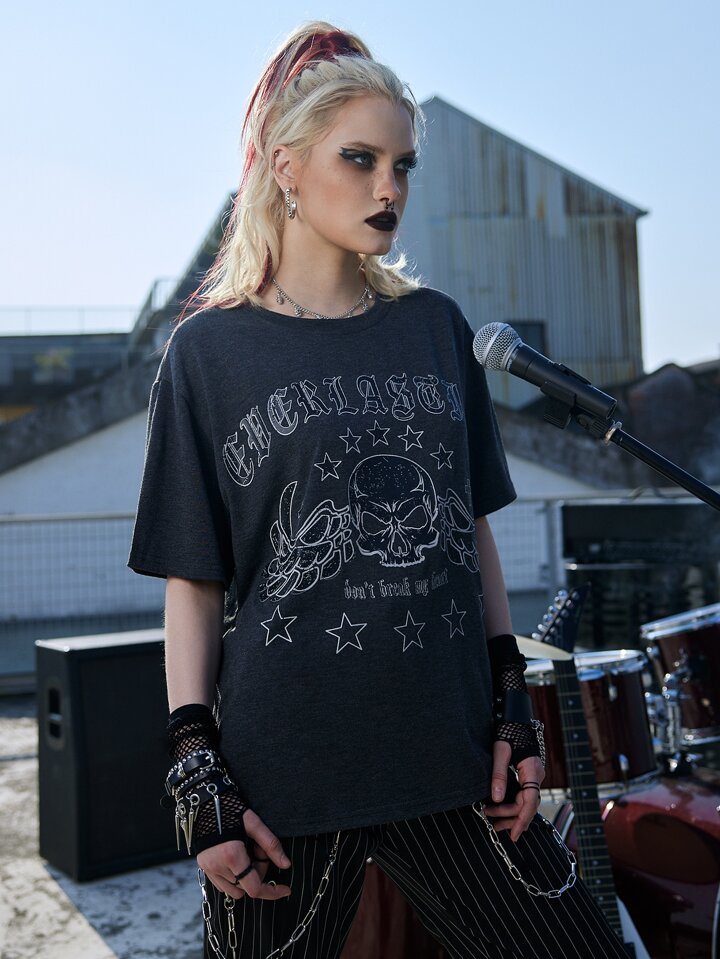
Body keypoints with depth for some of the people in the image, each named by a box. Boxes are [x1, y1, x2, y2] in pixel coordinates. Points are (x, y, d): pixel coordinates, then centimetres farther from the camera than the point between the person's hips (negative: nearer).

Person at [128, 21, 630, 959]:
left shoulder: (435, 326, 8)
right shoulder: (210, 351, -1)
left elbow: (472, 527, 11)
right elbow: (193, 580, -2)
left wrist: (513, 703, 6)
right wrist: (197, 774, -7)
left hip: (453, 753, 3)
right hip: (285, 774, -2)